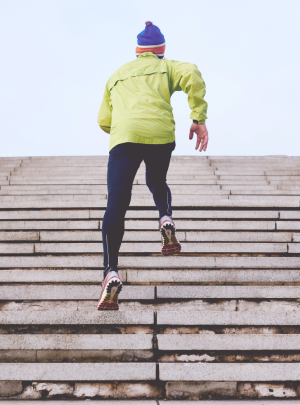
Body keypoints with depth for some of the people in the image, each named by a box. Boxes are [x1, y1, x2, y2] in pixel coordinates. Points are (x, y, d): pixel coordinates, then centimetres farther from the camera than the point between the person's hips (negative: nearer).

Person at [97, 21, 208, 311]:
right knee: (157, 182, 30)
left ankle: (111, 273, -21)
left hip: (124, 136, 0)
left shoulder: (117, 75, 32)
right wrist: (199, 119, -1)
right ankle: (166, 220, 1)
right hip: (160, 134, 0)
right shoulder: (166, 67, 24)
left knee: (116, 206, -6)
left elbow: (104, 121, 30)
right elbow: (192, 75, 0)